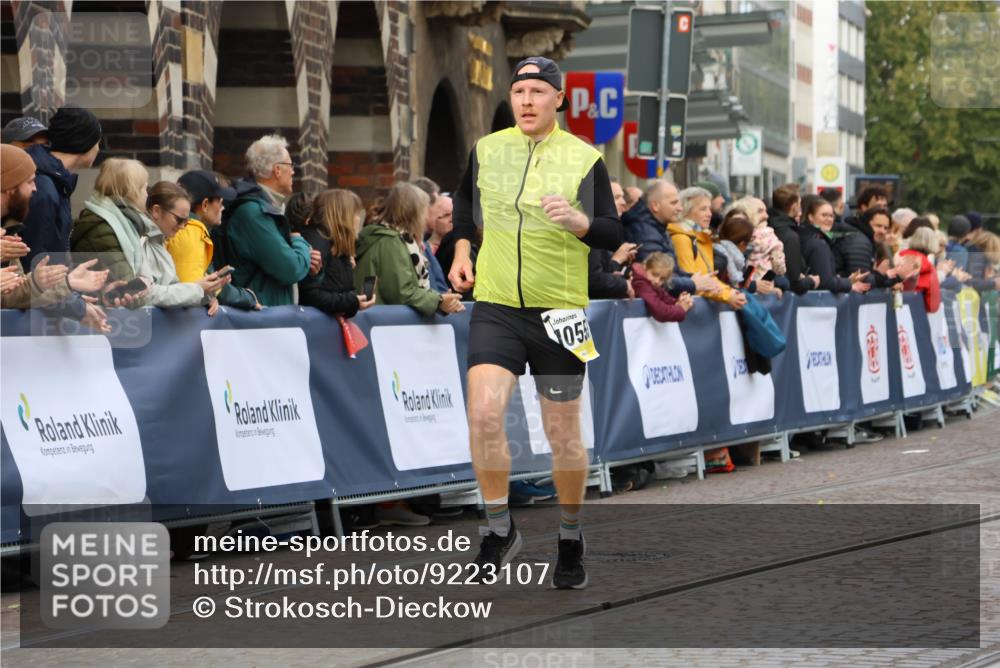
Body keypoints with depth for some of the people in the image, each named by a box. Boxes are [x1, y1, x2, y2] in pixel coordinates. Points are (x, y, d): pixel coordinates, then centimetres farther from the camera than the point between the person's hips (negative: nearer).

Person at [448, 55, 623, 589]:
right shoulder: (485, 149, 6)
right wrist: (461, 250, 13)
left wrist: (577, 221, -19)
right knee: (483, 413, -17)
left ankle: (571, 539, 25)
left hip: (558, 313, -1)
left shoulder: (585, 159, -1)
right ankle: (499, 530, -1)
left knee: (563, 433, 5)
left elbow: (613, 235, 0)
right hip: (495, 306, 1)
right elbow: (465, 199, 26)